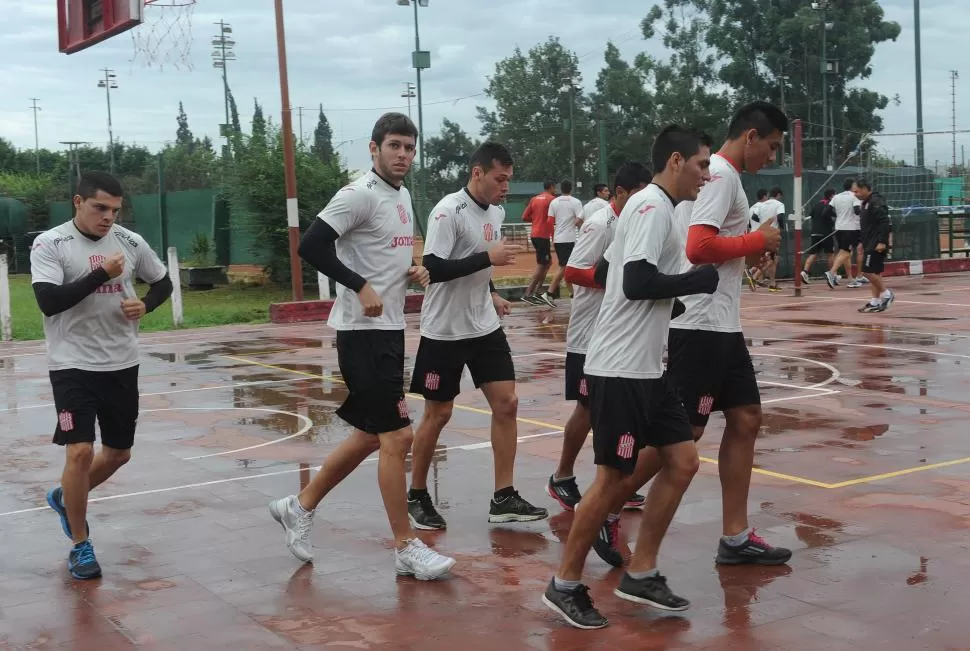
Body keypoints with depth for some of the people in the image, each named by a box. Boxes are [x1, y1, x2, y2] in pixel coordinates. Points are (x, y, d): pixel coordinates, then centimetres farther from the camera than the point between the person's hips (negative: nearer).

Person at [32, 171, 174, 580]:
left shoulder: (130, 242, 2)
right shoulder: (50, 244, -9)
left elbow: (163, 282, 16)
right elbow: (48, 301, -20)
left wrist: (145, 305, -5)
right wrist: (101, 274, -24)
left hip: (122, 364, 5)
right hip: (73, 365, -5)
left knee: (118, 452, 14)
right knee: (80, 452, -12)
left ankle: (65, 498, 42)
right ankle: (80, 546, 6)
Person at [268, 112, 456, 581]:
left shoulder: (404, 196, 14)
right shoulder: (359, 195, -13)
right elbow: (311, 246, -21)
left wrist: (413, 272, 6)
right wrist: (360, 286, -23)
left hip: (391, 329, 9)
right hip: (363, 331, -9)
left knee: (370, 435, 15)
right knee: (397, 436, -6)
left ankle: (299, 507, 30)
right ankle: (406, 548, 5)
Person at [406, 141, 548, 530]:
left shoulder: (496, 212, 7)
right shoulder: (449, 211, -18)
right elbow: (435, 268, -25)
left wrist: (492, 296, 11)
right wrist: (488, 257, -24)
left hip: (485, 327, 7)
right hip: (445, 331, -7)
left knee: (506, 404, 1)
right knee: (438, 414, 3)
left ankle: (503, 499, 8)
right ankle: (417, 497, 21)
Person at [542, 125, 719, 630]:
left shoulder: (653, 207, 16)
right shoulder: (653, 206, -14)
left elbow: (621, 275, 20)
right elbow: (636, 282, -24)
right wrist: (698, 281, -12)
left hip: (646, 367, 10)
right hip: (620, 369, -10)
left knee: (682, 462, 8)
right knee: (613, 479, -3)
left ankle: (640, 575, 17)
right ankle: (565, 586, 12)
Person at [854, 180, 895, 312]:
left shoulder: (876, 202, -15)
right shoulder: (867, 203, 16)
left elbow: (885, 223, -22)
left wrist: (882, 242, -26)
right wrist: (863, 243, 22)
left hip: (877, 245, -10)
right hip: (870, 244, 10)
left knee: (868, 270, -11)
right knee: (874, 272, 10)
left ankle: (886, 294, -2)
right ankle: (875, 302, 12)